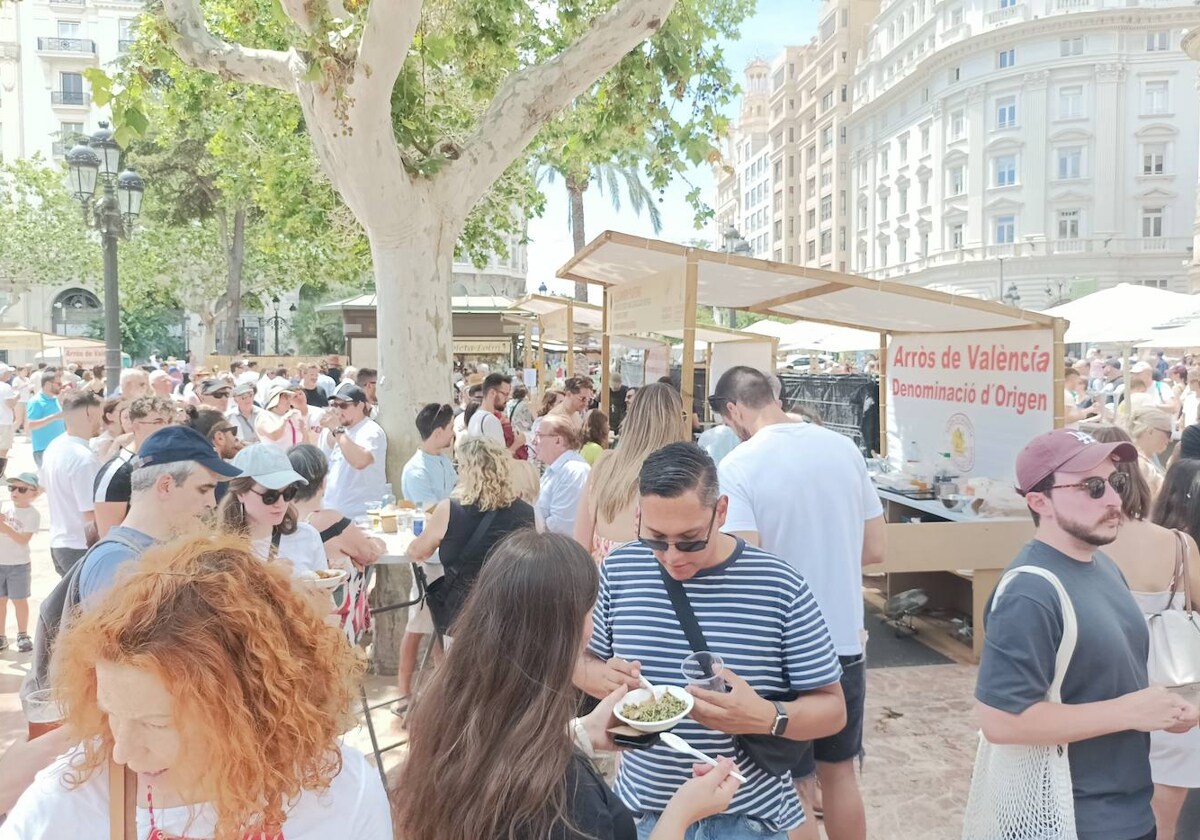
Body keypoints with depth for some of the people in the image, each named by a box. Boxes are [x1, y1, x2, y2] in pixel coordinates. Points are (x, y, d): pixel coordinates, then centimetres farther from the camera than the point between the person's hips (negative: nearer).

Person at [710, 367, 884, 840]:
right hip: (845, 642, 5)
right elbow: (874, 549, 5)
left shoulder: (737, 467, -17)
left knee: (790, 787, 12)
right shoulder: (844, 448, -1)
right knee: (840, 772, 22)